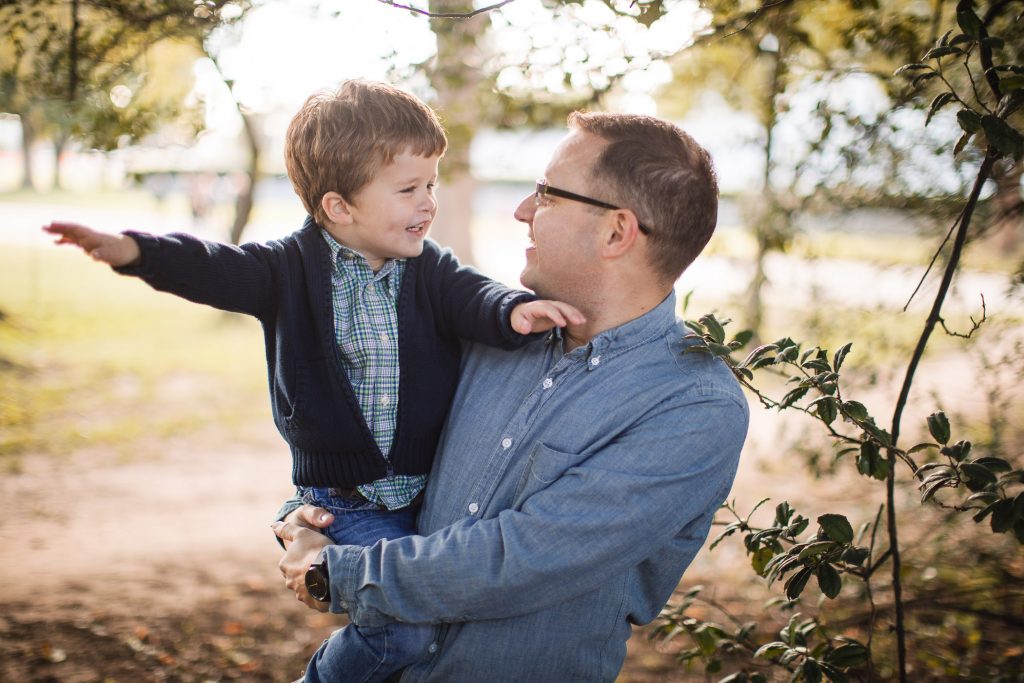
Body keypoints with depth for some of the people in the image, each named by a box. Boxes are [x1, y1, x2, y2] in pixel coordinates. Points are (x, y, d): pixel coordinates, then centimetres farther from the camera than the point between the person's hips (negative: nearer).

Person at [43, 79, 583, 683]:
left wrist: (513, 311, -38)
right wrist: (134, 250, -37)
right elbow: (216, 270, -18)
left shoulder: (430, 269, 2)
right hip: (347, 499, -4)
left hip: (431, 492, 4)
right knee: (410, 627, -16)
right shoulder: (294, 268, -6)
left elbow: (472, 297, -14)